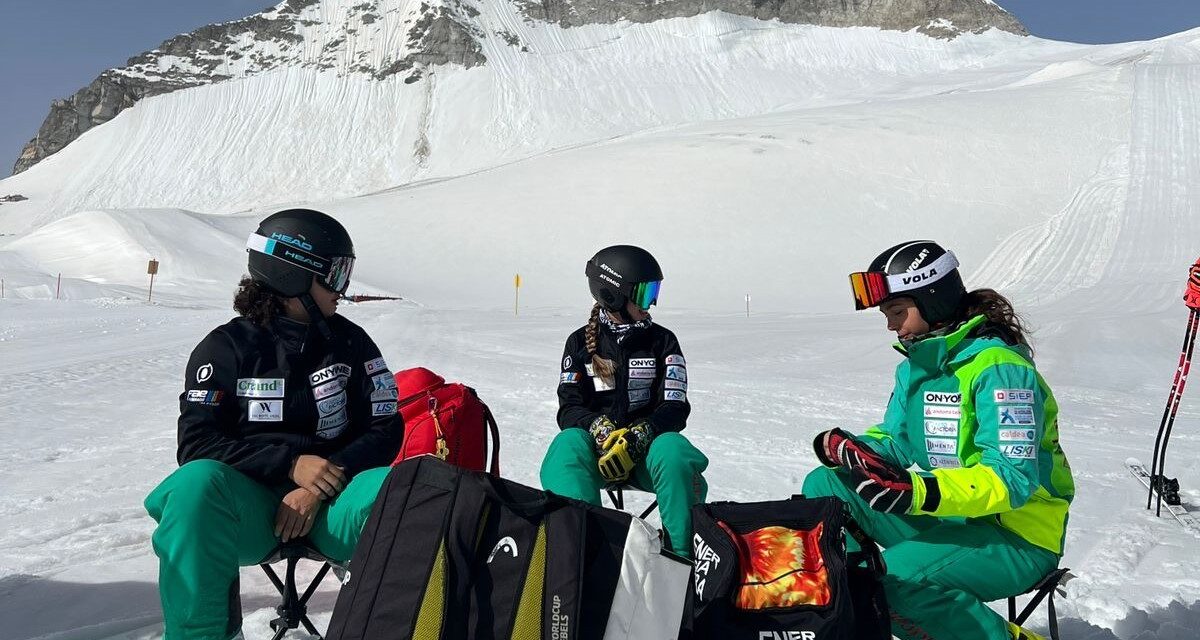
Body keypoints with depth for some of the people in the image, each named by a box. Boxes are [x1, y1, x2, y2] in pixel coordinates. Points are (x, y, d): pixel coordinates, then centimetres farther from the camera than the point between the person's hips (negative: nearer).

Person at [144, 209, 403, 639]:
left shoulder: (350, 342, 6)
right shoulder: (226, 347, 1)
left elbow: (385, 429, 0)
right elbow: (197, 444, -6)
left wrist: (319, 488, -15)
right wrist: (291, 464, -19)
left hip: (329, 505, 1)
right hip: (250, 506, -1)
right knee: (197, 483, -35)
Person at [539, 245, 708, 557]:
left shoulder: (662, 341, 7)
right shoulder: (581, 342, 7)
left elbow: (675, 408, -2)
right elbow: (569, 408, 1)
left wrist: (638, 437, -21)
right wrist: (600, 428, -21)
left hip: (646, 448, 0)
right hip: (597, 447, 0)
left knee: (673, 451, -33)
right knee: (567, 446, -32)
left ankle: (684, 554, -27)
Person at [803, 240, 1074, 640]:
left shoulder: (999, 368, -20)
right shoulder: (915, 366, 6)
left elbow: (1013, 479, -27)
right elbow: (895, 443, 9)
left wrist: (918, 493, -41)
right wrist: (848, 449, -14)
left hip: (1020, 539, -8)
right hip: (950, 516, 8)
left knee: (895, 579, -33)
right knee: (824, 485, -3)